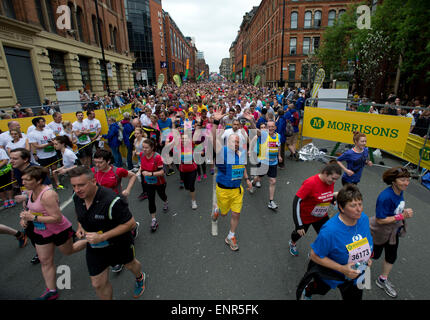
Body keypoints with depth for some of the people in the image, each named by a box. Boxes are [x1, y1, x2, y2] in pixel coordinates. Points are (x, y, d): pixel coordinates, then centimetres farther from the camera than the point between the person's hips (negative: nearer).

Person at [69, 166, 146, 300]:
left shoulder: (111, 200, -35)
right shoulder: (77, 198, -12)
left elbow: (130, 223, -30)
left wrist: (102, 236, -32)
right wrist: (80, 227, -7)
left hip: (119, 244, -4)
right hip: (94, 247, 5)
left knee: (130, 264, 26)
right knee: (98, 284, 11)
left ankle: (139, 277, 61)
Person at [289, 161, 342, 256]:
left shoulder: (330, 182, -13)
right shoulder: (310, 183, -33)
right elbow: (296, 201, -31)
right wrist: (299, 225, -29)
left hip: (322, 217, 5)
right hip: (305, 216, -4)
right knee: (300, 233, 21)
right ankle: (292, 244, 57)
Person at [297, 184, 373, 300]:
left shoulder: (364, 218, -19)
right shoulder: (330, 230, -39)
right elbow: (315, 256, -28)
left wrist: (367, 257, -8)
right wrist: (341, 268, -31)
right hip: (330, 274, -4)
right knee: (319, 289, 28)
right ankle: (306, 291, 62)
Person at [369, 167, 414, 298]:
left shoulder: (399, 192, -9)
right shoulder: (386, 197, -35)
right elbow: (380, 220, -30)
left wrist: (405, 211, -10)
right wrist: (402, 216, -29)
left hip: (393, 231, 8)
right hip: (381, 232, -8)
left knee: (392, 257, 20)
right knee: (374, 255, 15)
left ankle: (383, 280, 41)